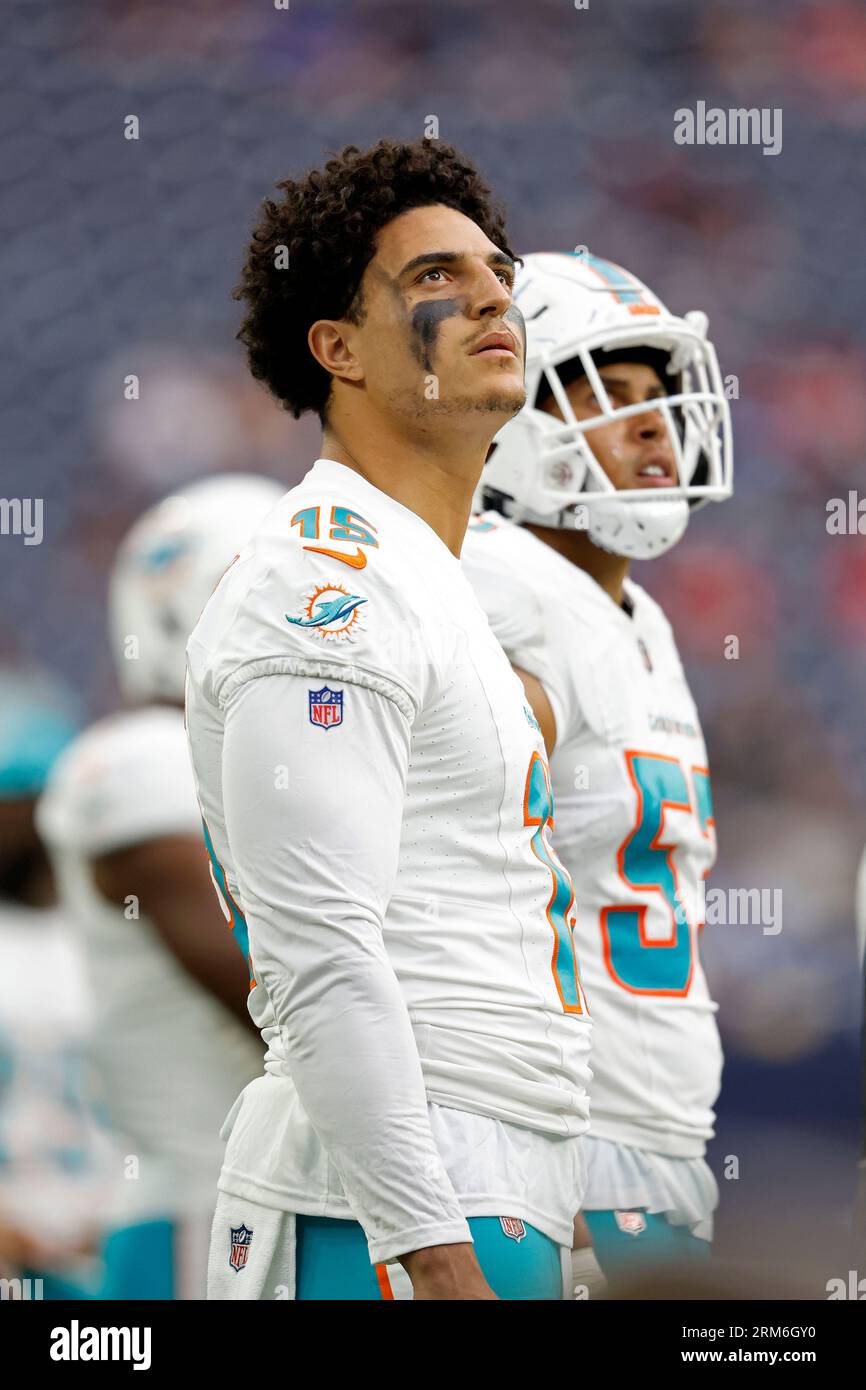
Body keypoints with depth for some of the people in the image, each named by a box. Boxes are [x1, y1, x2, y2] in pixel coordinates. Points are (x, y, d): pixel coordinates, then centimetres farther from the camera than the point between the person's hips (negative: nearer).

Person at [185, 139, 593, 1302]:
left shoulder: (425, 587, 21)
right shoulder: (327, 589, -12)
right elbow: (320, 959, -20)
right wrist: (434, 1255, -25)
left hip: (480, 1216, 10)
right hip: (396, 1227, -10)